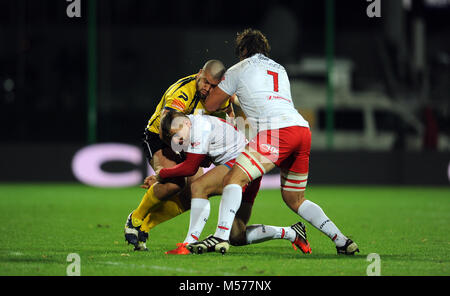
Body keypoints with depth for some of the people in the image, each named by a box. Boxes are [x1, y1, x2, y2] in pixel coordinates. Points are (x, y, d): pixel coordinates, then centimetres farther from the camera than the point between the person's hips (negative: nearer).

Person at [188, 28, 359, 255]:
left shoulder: (239, 70, 14)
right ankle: (342, 241, 12)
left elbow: (210, 106, 19)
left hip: (277, 131, -7)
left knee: (234, 179, -11)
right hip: (303, 129, 7)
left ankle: (221, 236, -29)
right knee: (294, 199, 19)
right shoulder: (280, 70, 32)